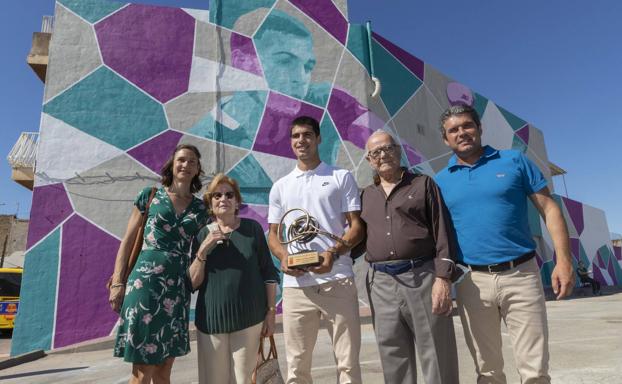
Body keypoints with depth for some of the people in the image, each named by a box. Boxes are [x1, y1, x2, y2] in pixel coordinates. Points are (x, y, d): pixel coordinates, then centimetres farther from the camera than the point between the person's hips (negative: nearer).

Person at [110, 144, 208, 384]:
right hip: (145, 282, -3)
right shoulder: (150, 195, 4)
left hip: (178, 287, 3)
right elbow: (128, 241, 4)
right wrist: (117, 282, -2)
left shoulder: (200, 208, 10)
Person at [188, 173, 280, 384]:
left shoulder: (252, 228, -2)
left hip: (249, 318, -1)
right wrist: (203, 250, -14)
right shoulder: (202, 234, 2)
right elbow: (192, 283, -1)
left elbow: (269, 273, 1)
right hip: (212, 319, 1)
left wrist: (271, 311, -1)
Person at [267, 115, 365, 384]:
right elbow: (273, 235, 15)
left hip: (338, 282, -2)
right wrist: (283, 257, -7)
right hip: (296, 286, 3)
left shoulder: (342, 178, 6)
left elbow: (357, 226, 1)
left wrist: (333, 253, -17)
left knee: (348, 362, 6)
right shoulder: (280, 187, 15)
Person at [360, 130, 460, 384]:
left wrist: (443, 277, -10)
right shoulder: (366, 195, 16)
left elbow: (442, 233, -1)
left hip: (423, 277, -3)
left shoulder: (423, 184, 6)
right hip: (381, 284, 3)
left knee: (438, 360, 4)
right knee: (394, 364, 11)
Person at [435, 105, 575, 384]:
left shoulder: (514, 161, 4)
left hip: (521, 275, -1)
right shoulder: (440, 180, 6)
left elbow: (549, 208, 3)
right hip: (472, 282, 1)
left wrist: (563, 260, -6)